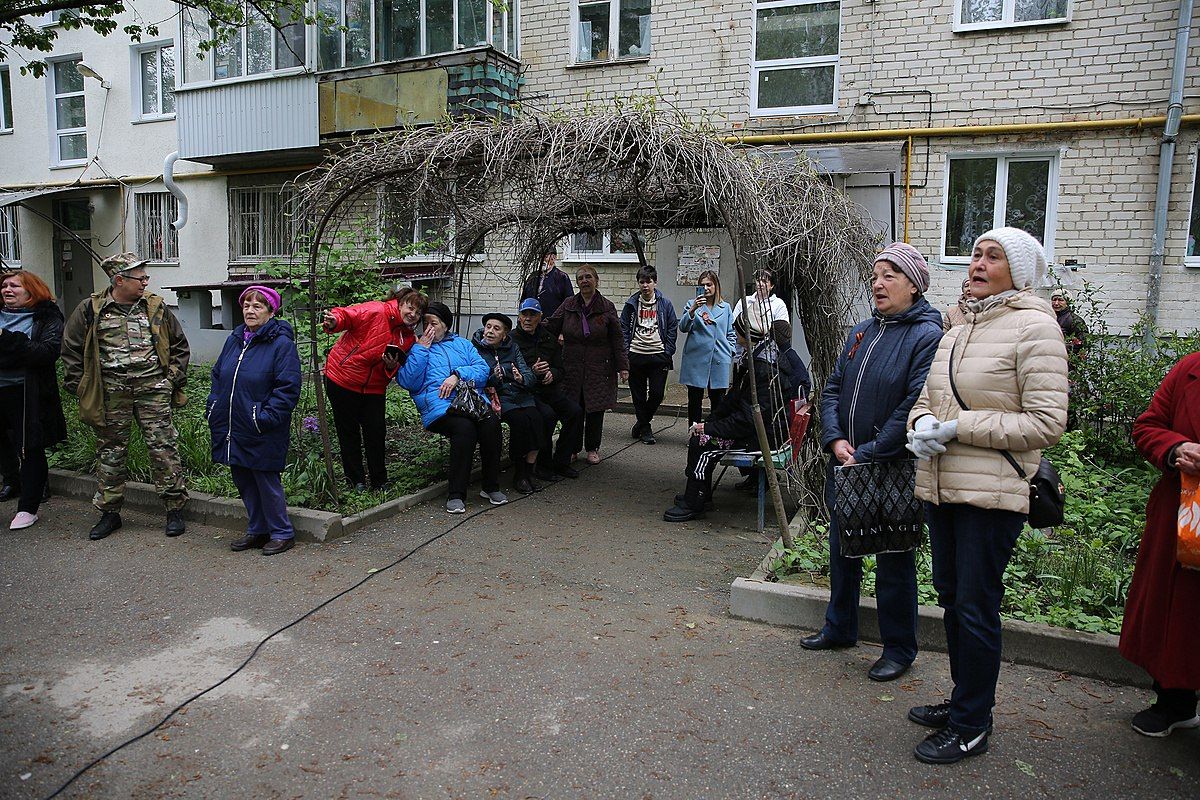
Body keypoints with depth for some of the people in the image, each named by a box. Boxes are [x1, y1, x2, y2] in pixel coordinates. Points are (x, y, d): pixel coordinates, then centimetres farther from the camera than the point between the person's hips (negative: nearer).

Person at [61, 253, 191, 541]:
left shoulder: (156, 307, 7)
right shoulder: (90, 310, 3)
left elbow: (179, 344, 15)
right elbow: (71, 349, 10)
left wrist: (175, 378, 6)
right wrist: (79, 387, 5)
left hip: (152, 387, 0)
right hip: (111, 392, 1)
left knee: (163, 447, -3)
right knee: (110, 450, 9)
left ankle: (175, 508, 5)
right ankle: (109, 512, 21)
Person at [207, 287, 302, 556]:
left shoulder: (281, 343, -11)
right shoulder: (234, 339, 12)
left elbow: (287, 388, -15)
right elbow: (218, 375, 22)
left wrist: (266, 417, -20)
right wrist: (213, 407, 10)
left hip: (263, 433, -7)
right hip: (231, 429, 8)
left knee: (267, 481, 0)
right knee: (243, 480, 15)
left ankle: (282, 533, 14)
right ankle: (257, 531, 29)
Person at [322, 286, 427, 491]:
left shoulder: (409, 338, 3)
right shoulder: (375, 311, -16)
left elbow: (399, 374, 8)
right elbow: (345, 315, -19)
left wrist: (393, 366, -15)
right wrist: (334, 323, -41)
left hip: (374, 387, 5)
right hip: (342, 380, -5)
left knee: (376, 432, 5)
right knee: (349, 432, 7)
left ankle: (379, 482, 18)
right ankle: (355, 480, 20)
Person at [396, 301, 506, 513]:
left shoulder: (462, 344, 27)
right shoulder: (415, 348, 19)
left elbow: (484, 370, 12)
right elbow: (409, 382, 3)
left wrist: (458, 375, -5)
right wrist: (421, 348, 1)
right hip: (440, 406, -3)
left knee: (492, 422, -30)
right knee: (464, 426, -35)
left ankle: (491, 486, -16)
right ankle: (456, 494, -27)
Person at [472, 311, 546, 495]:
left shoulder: (512, 347, 13)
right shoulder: (475, 349, 2)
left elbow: (529, 375, 6)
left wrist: (521, 378, -18)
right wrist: (493, 378, -27)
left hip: (521, 395, 4)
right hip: (497, 397, -4)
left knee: (535, 419, -25)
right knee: (520, 420, -29)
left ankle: (528, 471, -16)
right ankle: (518, 474, -16)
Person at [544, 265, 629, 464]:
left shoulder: (607, 307, 2)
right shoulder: (568, 305, 5)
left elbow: (617, 340, 3)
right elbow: (550, 327, 4)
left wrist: (622, 366, -1)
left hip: (598, 367, -1)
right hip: (572, 367, 1)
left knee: (596, 409, 5)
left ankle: (593, 448, 21)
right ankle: (572, 448, 17)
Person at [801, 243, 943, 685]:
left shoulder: (927, 337, -13)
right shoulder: (861, 331, 9)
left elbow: (915, 408, -20)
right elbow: (832, 389, 8)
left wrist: (868, 454, -19)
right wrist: (836, 440, -7)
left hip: (894, 468, -7)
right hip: (845, 464, 7)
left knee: (894, 561, 7)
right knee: (841, 548, 19)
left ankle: (899, 648, 25)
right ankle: (839, 627, 38)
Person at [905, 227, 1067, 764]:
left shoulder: (1034, 327, -9)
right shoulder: (957, 333, 14)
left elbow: (1047, 421, -15)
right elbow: (925, 399, 20)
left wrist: (958, 427, -17)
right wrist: (922, 424, -4)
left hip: (992, 494, -8)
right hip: (940, 486, 8)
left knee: (976, 609, 1)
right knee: (952, 599, 17)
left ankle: (970, 727, 17)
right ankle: (963, 700, 35)